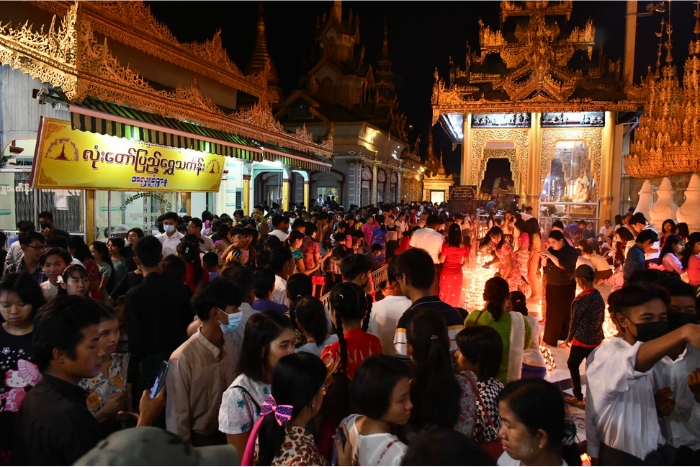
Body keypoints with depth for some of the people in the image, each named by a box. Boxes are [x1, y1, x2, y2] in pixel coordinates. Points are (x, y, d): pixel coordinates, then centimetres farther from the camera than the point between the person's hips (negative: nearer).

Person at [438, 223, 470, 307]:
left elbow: (441, 260, -11)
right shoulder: (464, 247, -8)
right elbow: (466, 262, 0)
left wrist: (440, 253, 7)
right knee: (455, 295, 15)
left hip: (446, 273, -2)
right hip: (457, 273, 2)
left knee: (445, 294, 12)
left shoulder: (446, 245, -16)